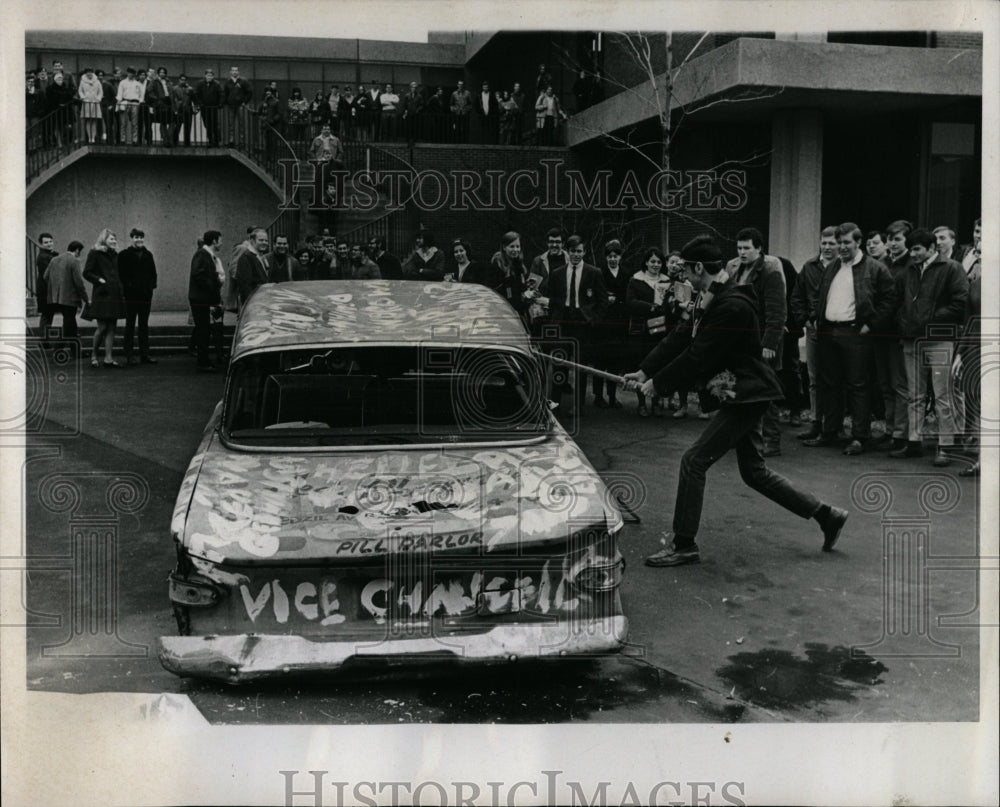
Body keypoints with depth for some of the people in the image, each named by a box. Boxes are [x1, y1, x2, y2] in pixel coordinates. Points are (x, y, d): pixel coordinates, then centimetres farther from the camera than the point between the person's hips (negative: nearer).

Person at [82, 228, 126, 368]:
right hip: (101, 294, -6)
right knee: (102, 327, -6)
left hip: (115, 294, 6)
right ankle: (93, 355, 11)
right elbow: (86, 273, -5)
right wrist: (99, 280, -15)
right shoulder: (95, 254, -2)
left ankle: (108, 358, 4)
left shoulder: (114, 255, 18)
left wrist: (121, 291, 12)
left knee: (111, 327, 3)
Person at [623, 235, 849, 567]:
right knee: (754, 471, 16)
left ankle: (683, 545, 2)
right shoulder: (710, 300, 9)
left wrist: (659, 384, -14)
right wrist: (645, 371, 4)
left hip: (745, 398, -11)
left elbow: (698, 357, -23)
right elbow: (679, 338, 10)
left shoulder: (732, 306, -23)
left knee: (694, 462, -9)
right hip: (743, 395, 11)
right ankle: (826, 515, 26)